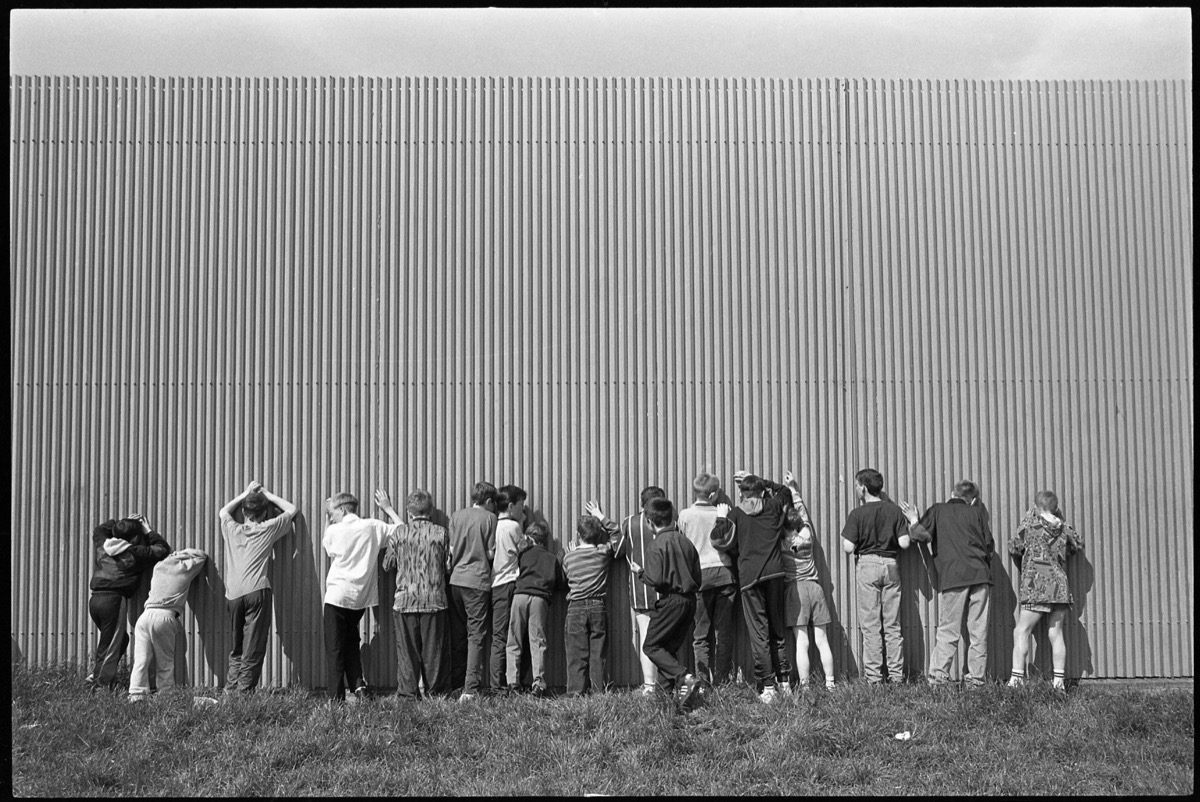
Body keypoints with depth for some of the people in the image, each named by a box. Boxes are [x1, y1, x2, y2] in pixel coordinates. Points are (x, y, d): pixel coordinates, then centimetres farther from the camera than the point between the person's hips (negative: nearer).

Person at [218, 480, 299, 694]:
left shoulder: (232, 530, 16)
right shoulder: (268, 529, 8)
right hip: (257, 592, -4)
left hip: (233, 594, 4)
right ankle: (244, 692, -7)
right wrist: (268, 494, 27)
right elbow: (291, 509, 22)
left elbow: (223, 512, 39)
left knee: (237, 649, 15)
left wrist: (245, 493, 37)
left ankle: (230, 690, 11)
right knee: (253, 651, -3)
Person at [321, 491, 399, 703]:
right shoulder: (372, 527, 0)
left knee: (334, 647, 3)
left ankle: (337, 695, 1)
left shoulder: (332, 531, -6)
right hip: (360, 597, 4)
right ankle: (358, 686, 9)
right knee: (352, 643, 20)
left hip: (337, 596, -4)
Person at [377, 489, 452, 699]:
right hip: (434, 599, 0)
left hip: (405, 600, 0)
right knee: (433, 648, 9)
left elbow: (387, 565, 8)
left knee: (407, 648, 7)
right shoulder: (441, 533, -3)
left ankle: (407, 692, 8)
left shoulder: (398, 533, -2)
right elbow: (448, 567, 1)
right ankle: (435, 690, 14)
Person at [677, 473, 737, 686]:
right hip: (724, 573, 1)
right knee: (724, 631, 6)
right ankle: (722, 682, 6)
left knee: (701, 633, 3)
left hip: (699, 574, -1)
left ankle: (704, 681, -3)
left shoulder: (685, 515, 1)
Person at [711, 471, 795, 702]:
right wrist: (759, 480, 34)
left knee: (758, 632, -1)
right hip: (775, 572, 3)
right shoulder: (774, 507, 11)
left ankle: (767, 685, -4)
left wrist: (721, 519, 8)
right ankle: (784, 680, 15)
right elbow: (784, 491, 32)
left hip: (749, 575, -3)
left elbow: (723, 541, -5)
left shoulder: (735, 514, 3)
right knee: (778, 628, 14)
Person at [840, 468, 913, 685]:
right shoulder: (894, 510, 2)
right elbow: (904, 543, -2)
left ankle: (873, 677, 1)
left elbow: (848, 548, -12)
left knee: (870, 626, 1)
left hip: (867, 564, -3)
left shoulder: (857, 514, -8)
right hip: (891, 566, 3)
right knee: (892, 625, 9)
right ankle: (896, 675, 11)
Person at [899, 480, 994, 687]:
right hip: (980, 576, 2)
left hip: (952, 577, -2)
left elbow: (922, 534, -3)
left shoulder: (938, 510, 10)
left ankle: (938, 676, -7)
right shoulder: (977, 512, 15)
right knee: (978, 631, 6)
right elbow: (989, 545, 13)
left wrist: (913, 520, 15)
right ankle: (976, 677, 6)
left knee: (948, 631, 0)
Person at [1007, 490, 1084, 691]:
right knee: (1056, 633, 9)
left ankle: (1017, 677, -9)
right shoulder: (1064, 528, 7)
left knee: (1021, 632, -2)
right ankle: (1059, 680, 8)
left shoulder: (1030, 523, -3)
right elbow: (1078, 544, 25)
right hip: (1060, 586, 5)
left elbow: (1014, 548, 4)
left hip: (1036, 586, -5)